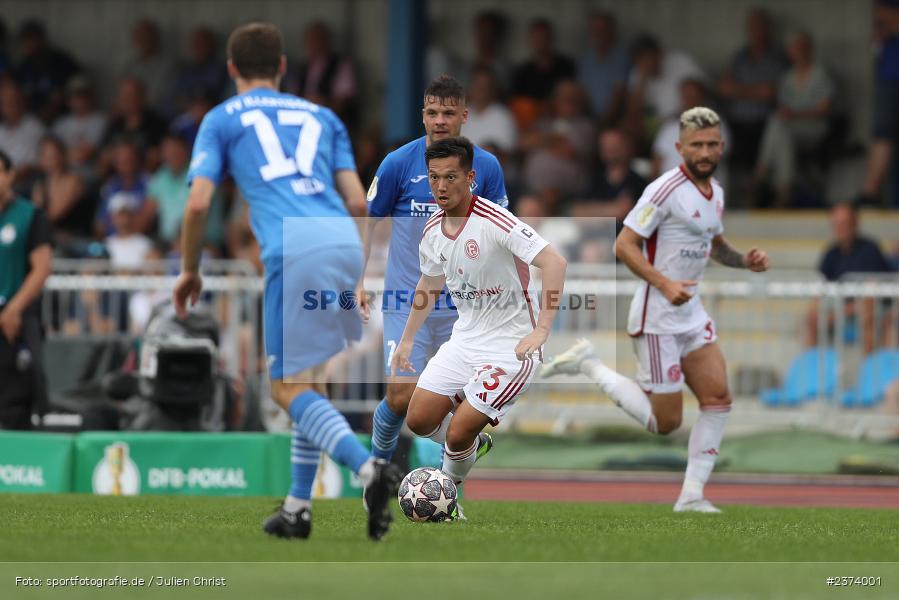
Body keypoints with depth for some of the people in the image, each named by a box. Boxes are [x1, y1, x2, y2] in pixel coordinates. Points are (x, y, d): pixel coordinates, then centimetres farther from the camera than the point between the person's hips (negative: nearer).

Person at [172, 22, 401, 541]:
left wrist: (190, 270, 19)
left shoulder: (221, 120, 16)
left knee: (289, 388, -2)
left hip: (294, 249, -5)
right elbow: (357, 201, 16)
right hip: (345, 242, 5)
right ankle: (299, 507, 21)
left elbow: (199, 203, 4)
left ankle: (371, 470, -25)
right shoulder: (321, 117, 26)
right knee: (310, 378, 20)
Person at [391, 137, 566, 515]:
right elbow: (429, 284, 23)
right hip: (466, 339, 8)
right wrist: (407, 339, 27)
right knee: (420, 420, 2)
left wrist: (541, 331, -33)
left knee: (458, 434, -14)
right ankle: (476, 443, 32)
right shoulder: (433, 231, 2)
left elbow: (554, 263, -29)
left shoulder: (494, 221, -22)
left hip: (512, 346, -7)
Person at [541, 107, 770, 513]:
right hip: (657, 319, -8)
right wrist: (664, 284, -29)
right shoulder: (666, 190, -17)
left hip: (692, 314, 8)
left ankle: (692, 494, 2)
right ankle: (589, 365, 10)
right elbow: (624, 245, -18)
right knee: (665, 422, -4)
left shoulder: (715, 193, 10)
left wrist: (745, 261, 7)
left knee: (718, 398, -4)